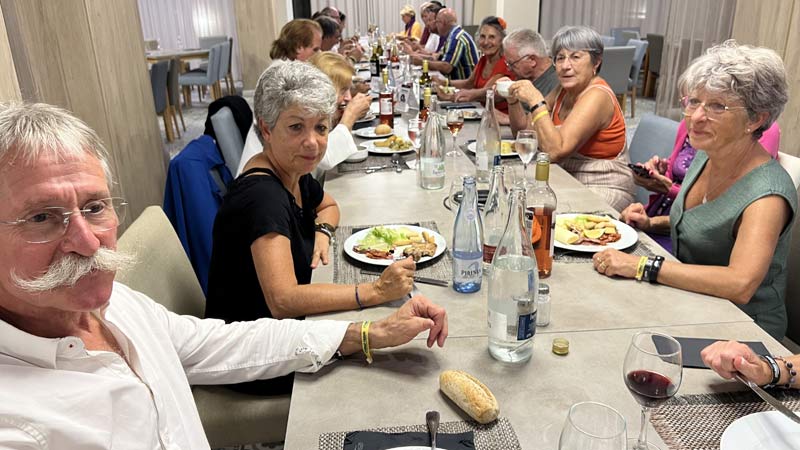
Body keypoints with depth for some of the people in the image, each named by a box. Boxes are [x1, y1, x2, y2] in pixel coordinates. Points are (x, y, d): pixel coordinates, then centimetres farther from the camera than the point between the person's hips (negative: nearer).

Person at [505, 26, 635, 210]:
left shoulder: (597, 96, -17)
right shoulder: (564, 90, 7)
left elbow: (556, 151, -28)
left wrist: (536, 101, -26)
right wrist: (513, 99, -5)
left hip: (603, 189, -7)